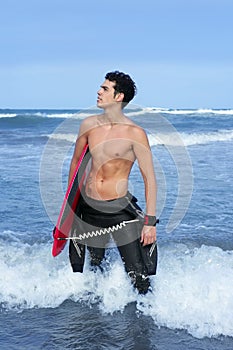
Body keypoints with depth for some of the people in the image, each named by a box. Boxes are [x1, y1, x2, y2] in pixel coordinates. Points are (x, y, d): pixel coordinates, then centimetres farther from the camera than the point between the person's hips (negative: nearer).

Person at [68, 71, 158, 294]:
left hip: (119, 209, -5)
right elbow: (76, 161, 18)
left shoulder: (134, 133, -12)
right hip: (88, 207, 5)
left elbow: (149, 178, -11)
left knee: (138, 276, -4)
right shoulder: (89, 124, 3)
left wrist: (150, 221, -15)